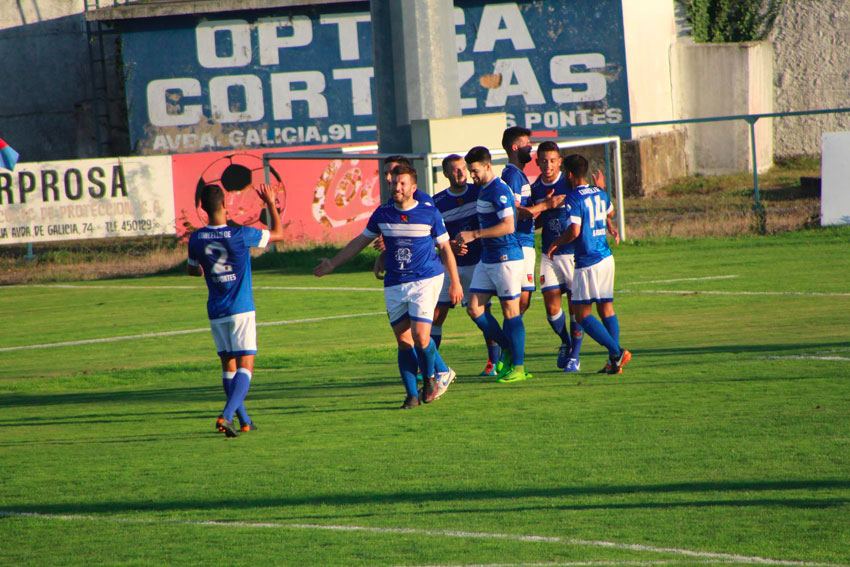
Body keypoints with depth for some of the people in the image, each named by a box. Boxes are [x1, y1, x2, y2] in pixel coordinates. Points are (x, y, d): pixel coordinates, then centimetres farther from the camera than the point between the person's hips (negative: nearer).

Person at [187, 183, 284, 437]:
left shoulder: (196, 239, -2)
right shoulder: (240, 235, -13)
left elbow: (193, 270, 16)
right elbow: (278, 234, 1)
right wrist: (270, 204, 12)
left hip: (216, 312, 4)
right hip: (241, 310, -4)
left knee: (229, 367, 14)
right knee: (245, 366, -6)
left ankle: (244, 421, 20)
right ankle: (226, 416, -24)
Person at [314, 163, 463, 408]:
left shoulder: (429, 213, -3)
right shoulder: (382, 214, 5)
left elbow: (445, 248, 6)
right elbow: (360, 241, 18)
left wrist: (455, 282, 8)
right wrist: (332, 263, 18)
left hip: (426, 280, -3)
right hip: (394, 286, 3)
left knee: (420, 336, -16)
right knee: (403, 341, 0)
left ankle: (430, 377, 12)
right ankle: (412, 395, 7)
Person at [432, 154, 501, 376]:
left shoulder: (478, 192, -2)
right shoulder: (437, 202, 0)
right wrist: (451, 245, -18)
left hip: (477, 262, -1)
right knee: (436, 314, -1)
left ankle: (495, 362, 5)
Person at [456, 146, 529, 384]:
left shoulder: (499, 191, -17)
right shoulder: (482, 189, 13)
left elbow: (508, 226, -25)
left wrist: (474, 234, -25)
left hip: (506, 259, -9)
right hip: (487, 258, 9)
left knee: (510, 310, -3)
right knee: (474, 308, 4)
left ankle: (518, 367, 4)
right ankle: (507, 348, 18)